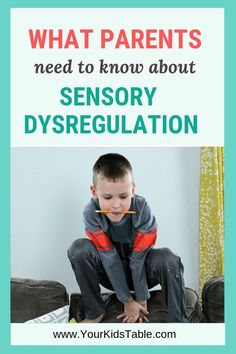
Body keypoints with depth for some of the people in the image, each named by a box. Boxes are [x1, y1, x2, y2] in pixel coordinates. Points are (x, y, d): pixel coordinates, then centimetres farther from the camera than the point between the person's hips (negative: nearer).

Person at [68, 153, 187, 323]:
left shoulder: (142, 209, -26)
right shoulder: (91, 212, -25)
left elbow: (138, 259, -21)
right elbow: (110, 258, -22)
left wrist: (141, 299, -14)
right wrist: (127, 300, -17)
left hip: (142, 270, -1)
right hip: (110, 272, 1)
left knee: (168, 259, -31)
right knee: (79, 249, -25)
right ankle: (95, 313, -9)